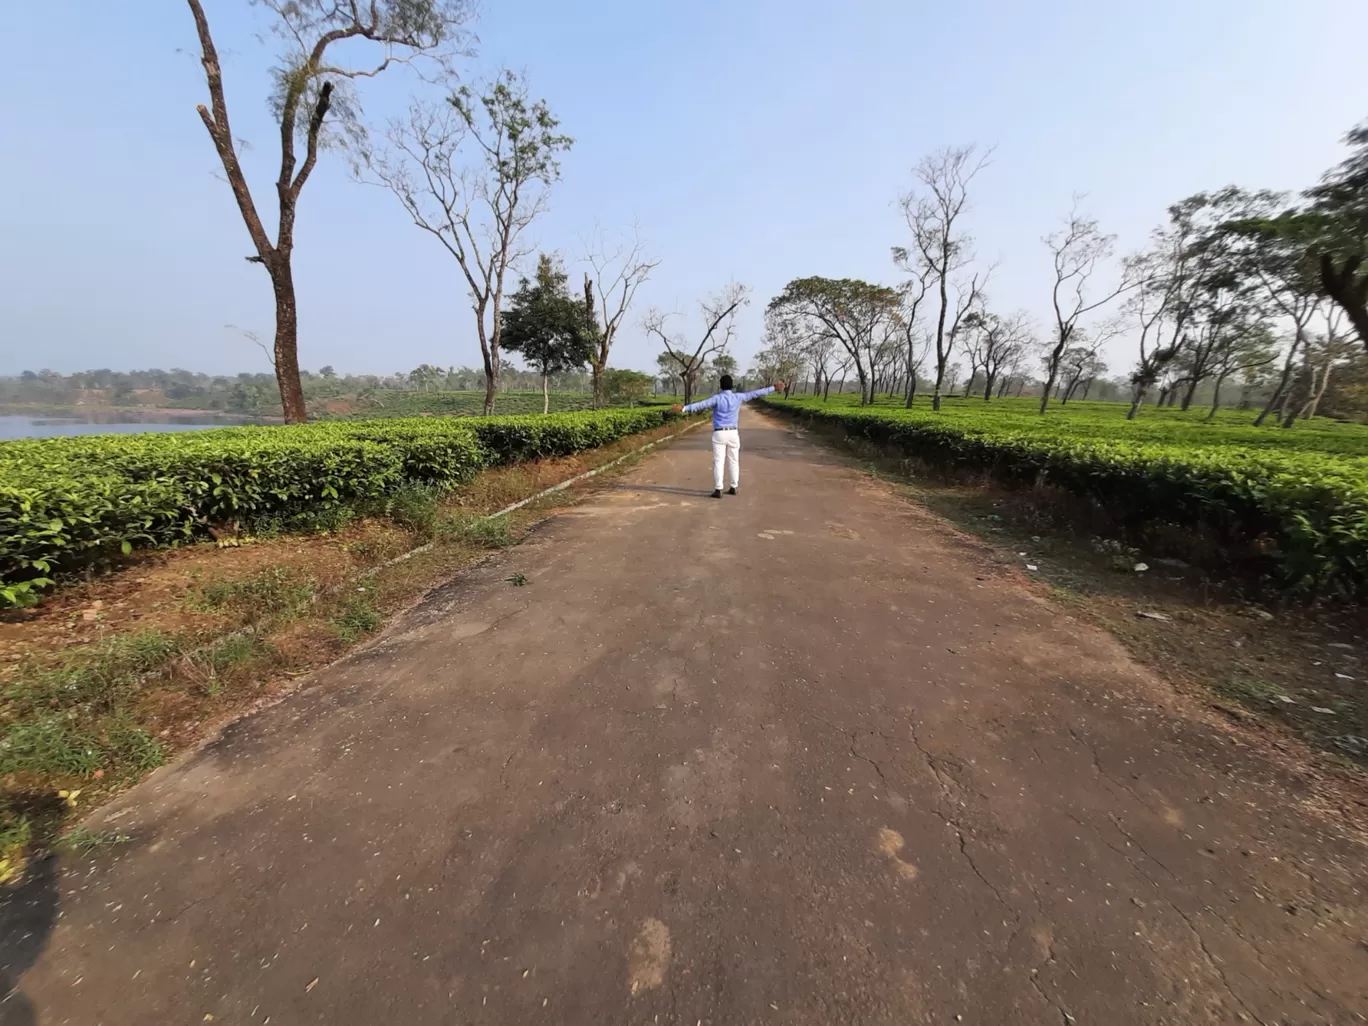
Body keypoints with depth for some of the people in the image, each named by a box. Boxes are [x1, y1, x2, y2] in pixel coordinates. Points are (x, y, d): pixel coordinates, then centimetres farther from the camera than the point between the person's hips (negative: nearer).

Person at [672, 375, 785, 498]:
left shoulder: (717, 398, -8)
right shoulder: (738, 397, 2)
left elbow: (701, 404, -21)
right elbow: (756, 393, 9)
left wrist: (684, 408, -28)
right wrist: (773, 388, 18)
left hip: (719, 434, -3)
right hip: (733, 433, 3)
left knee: (718, 462, -2)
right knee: (733, 461, 13)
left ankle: (718, 490, -5)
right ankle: (733, 488, 20)